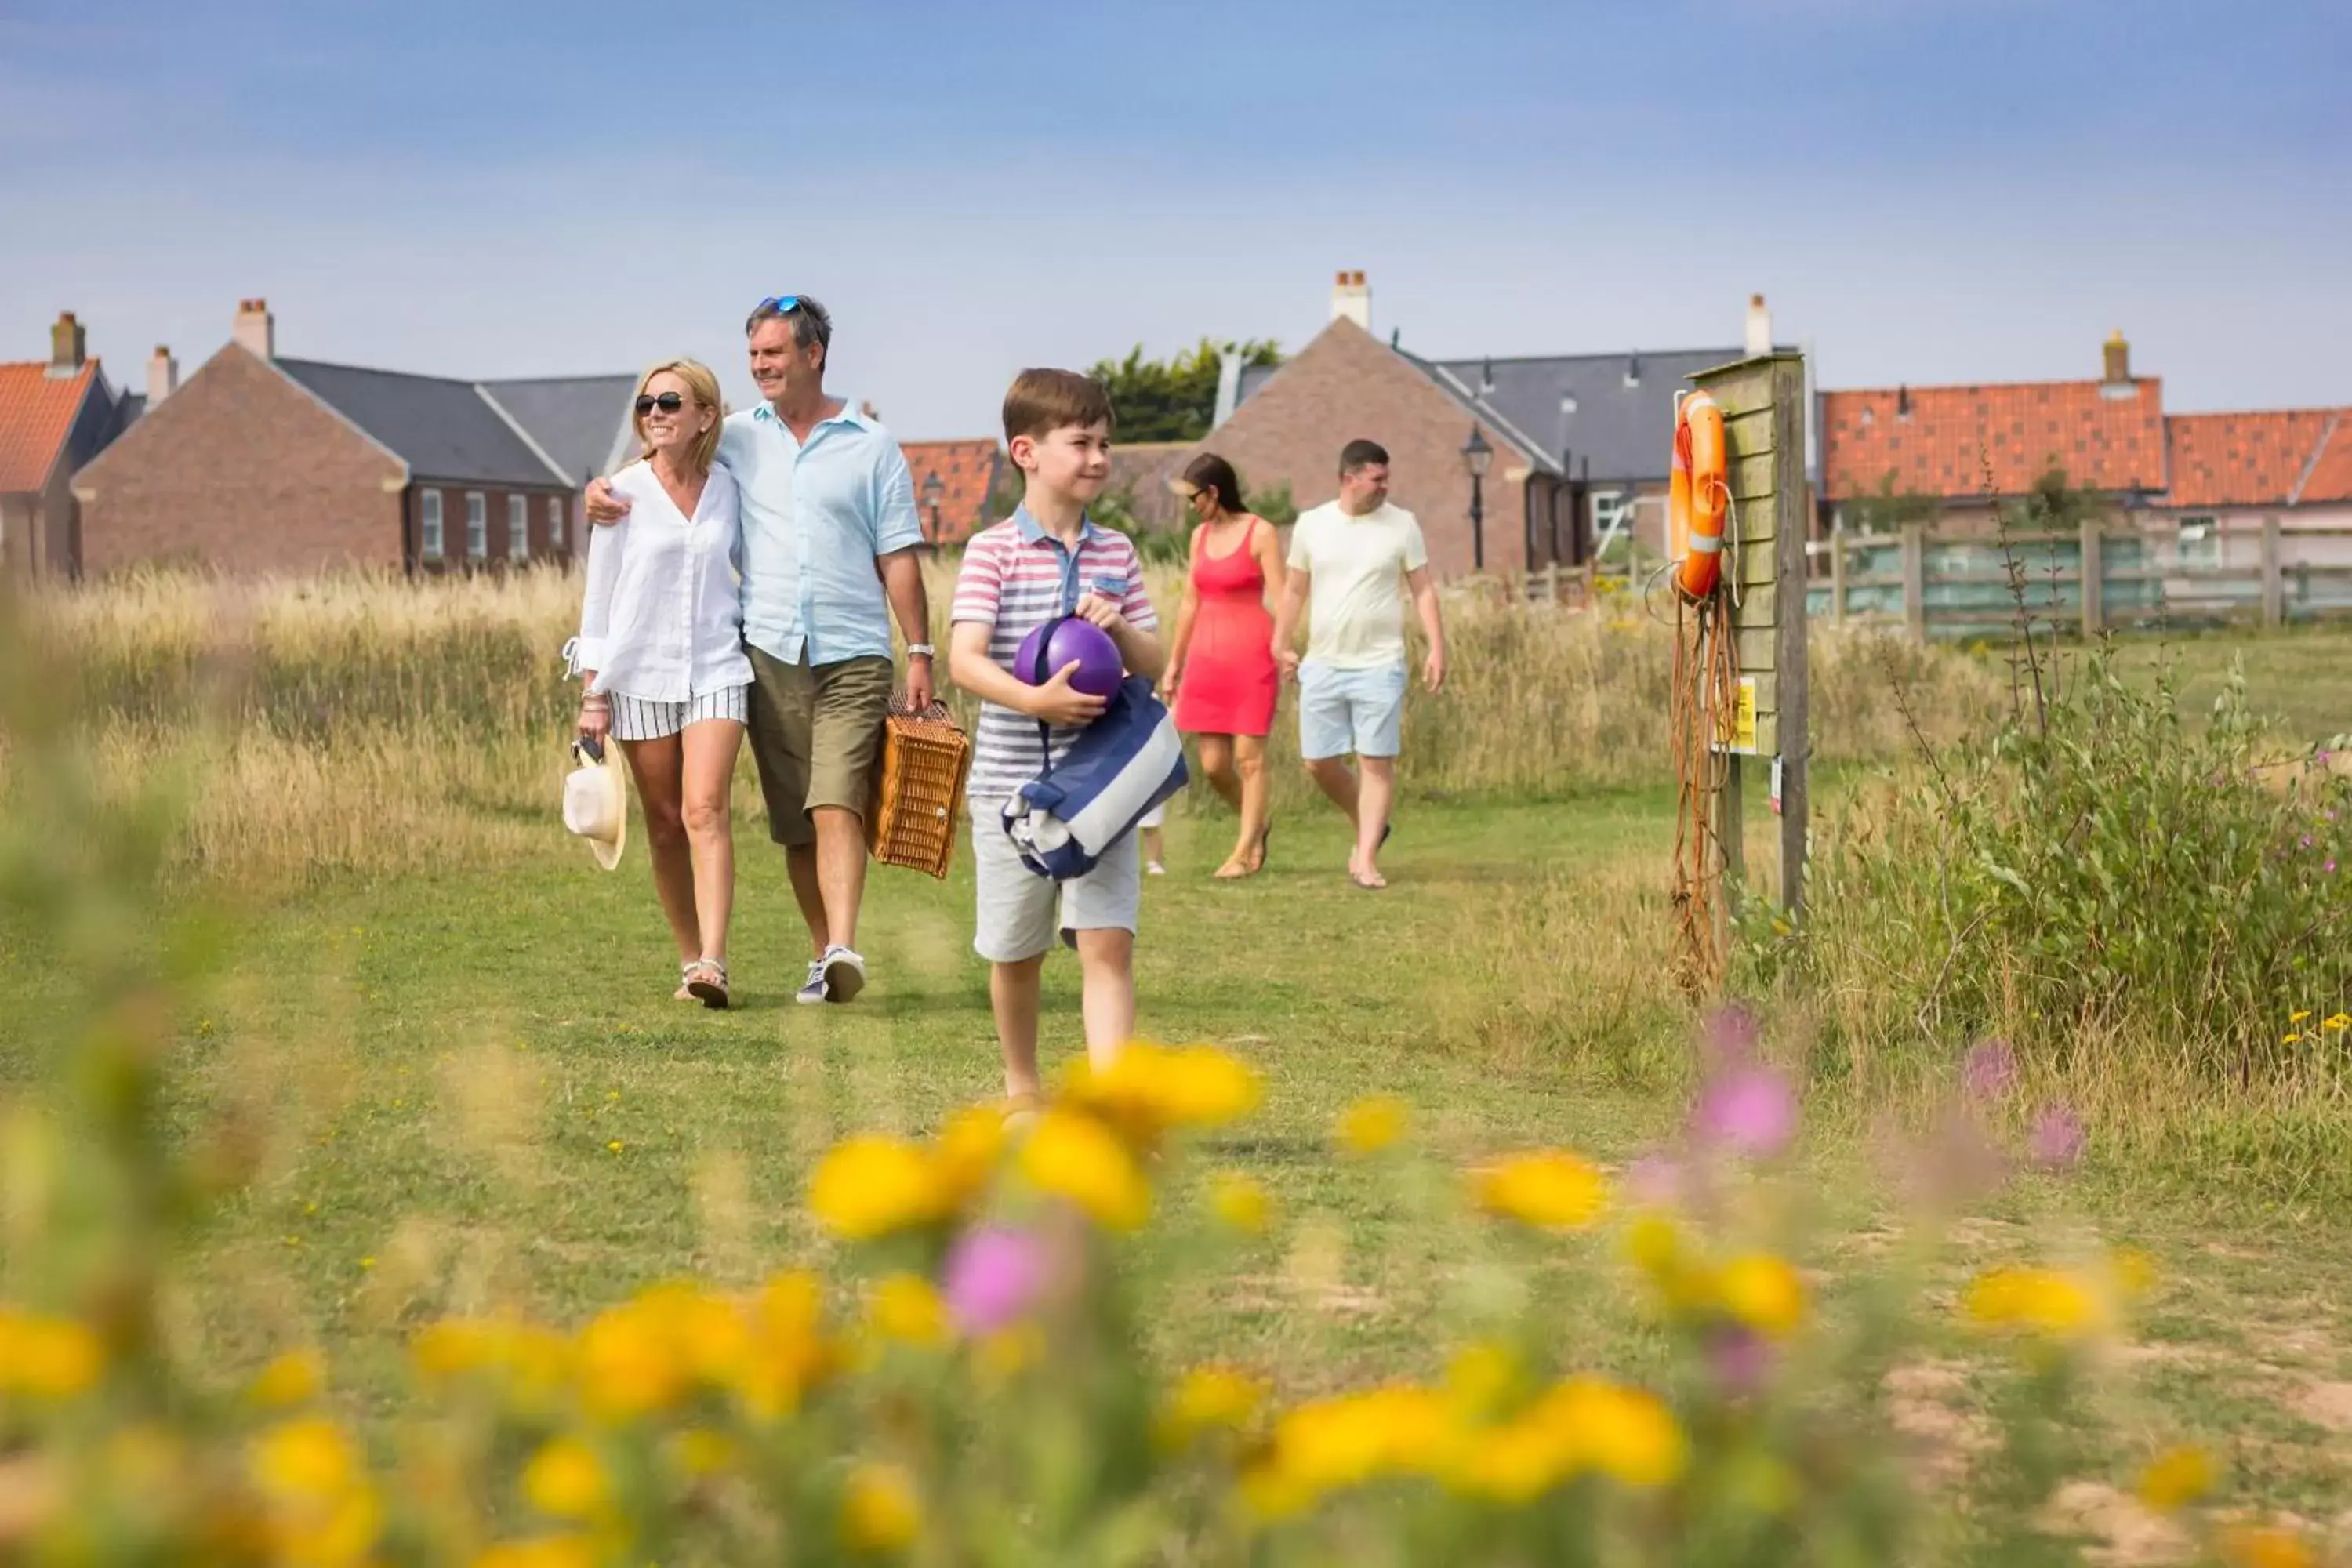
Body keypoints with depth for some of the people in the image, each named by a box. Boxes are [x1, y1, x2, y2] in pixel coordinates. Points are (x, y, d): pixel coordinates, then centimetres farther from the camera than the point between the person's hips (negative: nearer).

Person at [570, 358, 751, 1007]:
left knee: (704, 809, -15)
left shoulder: (726, 486, 3)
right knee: (664, 823, 4)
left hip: (715, 667, 0)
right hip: (641, 673, 0)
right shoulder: (624, 492, -2)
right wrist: (593, 693, -1)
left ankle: (713, 963, -22)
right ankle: (690, 960, 16)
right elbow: (599, 594, 1)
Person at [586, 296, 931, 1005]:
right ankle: (822, 955, 14)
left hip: (852, 658, -3)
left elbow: (899, 559, 4)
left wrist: (920, 652, -1)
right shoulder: (738, 438, 11)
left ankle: (844, 949, -28)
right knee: (792, 821, 6)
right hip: (769, 653, 3)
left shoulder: (870, 446, 5)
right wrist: (604, 490, 0)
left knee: (837, 805, -18)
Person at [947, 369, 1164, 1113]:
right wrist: (1035, 699, -32)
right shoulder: (993, 550, -6)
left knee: (1108, 942, -10)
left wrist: (1120, 628, -13)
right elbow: (964, 660, -17)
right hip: (1012, 780, -2)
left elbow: (1156, 665, 9)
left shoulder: (1116, 552, 6)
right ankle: (1022, 1090, 33)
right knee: (1016, 952, 12)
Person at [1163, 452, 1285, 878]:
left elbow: (1280, 599, -11)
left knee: (1248, 757, -4)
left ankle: (1244, 852, 3)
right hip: (1207, 656, 6)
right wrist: (1174, 661, 18)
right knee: (1213, 763, 4)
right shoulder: (1201, 536, 12)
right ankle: (1257, 823, 28)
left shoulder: (1260, 533, -7)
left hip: (1250, 655, -6)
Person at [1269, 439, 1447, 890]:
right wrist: (1281, 645, 11)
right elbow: (1295, 590, 13)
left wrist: (1436, 647, -6)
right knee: (1319, 761, 4)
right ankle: (1370, 827, 27)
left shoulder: (1402, 525, 0)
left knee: (1377, 761, -5)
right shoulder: (1311, 524, 4)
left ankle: (1367, 859, -1)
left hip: (1379, 664, -2)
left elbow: (1423, 590, 2)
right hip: (1322, 665, 2)